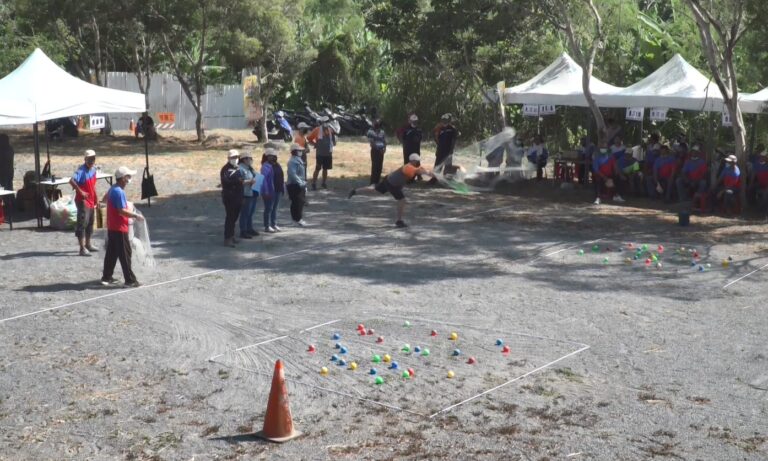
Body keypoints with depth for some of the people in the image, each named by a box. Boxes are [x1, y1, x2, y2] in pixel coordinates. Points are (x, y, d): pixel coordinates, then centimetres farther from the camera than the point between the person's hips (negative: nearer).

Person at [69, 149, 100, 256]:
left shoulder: (93, 169, 8)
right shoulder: (82, 170, -19)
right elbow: (71, 181, -33)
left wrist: (95, 197, 20)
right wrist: (80, 192, -31)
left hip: (91, 201, 9)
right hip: (83, 201, -9)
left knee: (90, 223, 18)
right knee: (82, 223, -9)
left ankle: (88, 244, 32)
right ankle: (82, 248, -9)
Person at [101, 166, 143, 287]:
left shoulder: (112, 189, 11)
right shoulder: (119, 192, -20)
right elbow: (122, 211, -25)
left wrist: (131, 213, 22)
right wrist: (135, 215, -15)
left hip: (112, 227, 10)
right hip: (119, 228, -10)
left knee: (111, 253, 16)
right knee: (125, 254, -5)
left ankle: (106, 277, 21)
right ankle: (130, 280, -2)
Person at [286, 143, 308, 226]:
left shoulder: (299, 160, 13)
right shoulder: (292, 162, -18)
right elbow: (293, 174, -27)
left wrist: (304, 183, 19)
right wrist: (300, 183, -27)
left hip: (300, 185, 10)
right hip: (294, 185, -10)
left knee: (301, 201, 16)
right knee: (296, 202, -3)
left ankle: (299, 218, 26)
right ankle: (297, 219, 4)